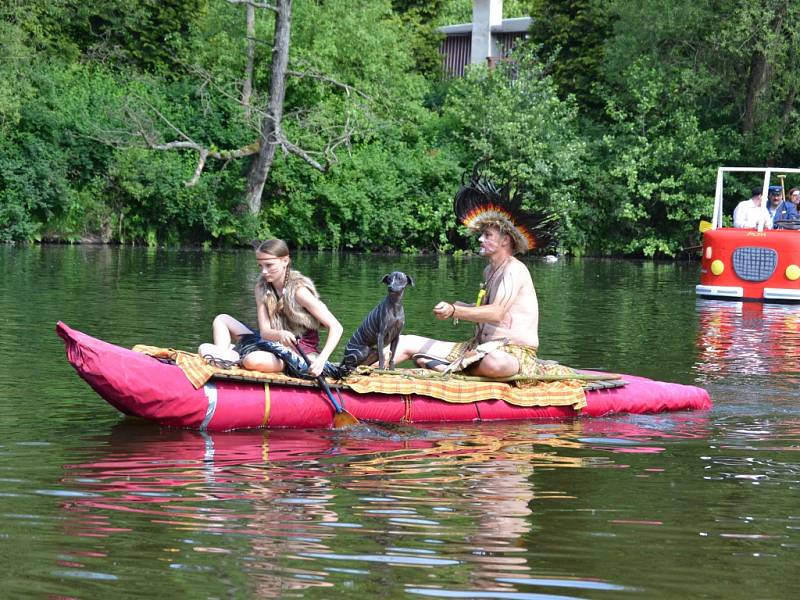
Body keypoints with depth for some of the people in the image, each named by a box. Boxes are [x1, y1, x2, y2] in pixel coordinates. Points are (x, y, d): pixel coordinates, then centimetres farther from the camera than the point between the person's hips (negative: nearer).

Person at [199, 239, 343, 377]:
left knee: (253, 360, -38)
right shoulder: (262, 288, 0)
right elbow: (264, 331, -9)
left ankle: (233, 352, -9)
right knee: (221, 320, 7)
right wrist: (280, 335, -33)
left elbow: (336, 327, -19)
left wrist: (321, 360, -31)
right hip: (275, 344, 8)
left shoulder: (299, 290, -18)